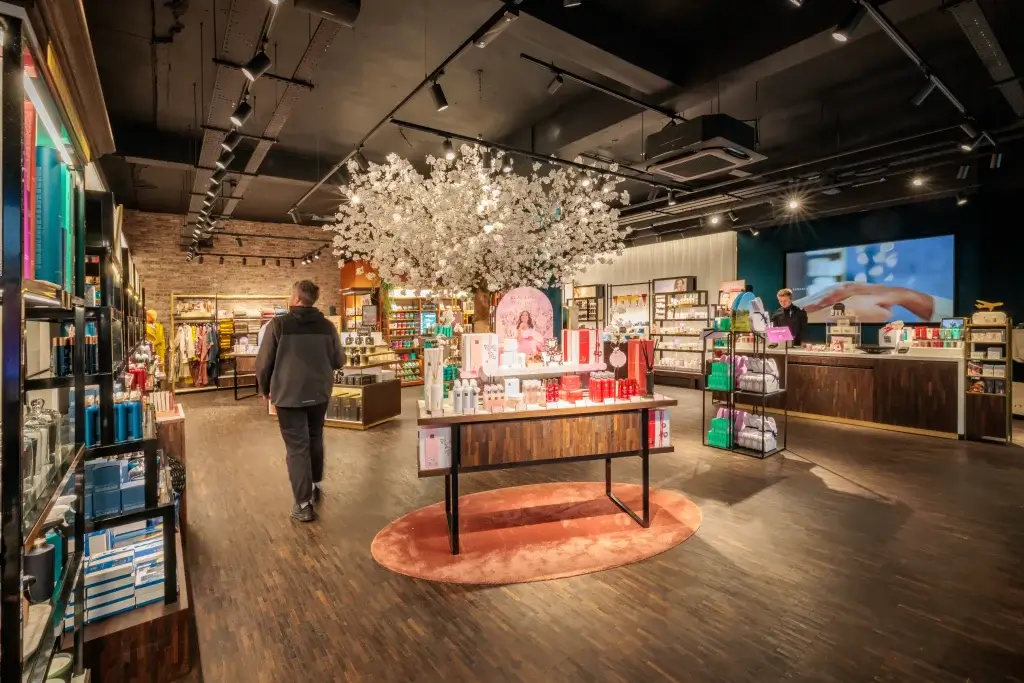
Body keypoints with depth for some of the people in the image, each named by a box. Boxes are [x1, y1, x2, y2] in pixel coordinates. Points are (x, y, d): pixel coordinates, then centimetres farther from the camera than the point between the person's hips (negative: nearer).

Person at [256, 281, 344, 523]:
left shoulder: (278, 324, -11)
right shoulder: (327, 326, -2)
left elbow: (263, 362, -6)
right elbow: (339, 360, 6)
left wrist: (265, 389, 11)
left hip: (288, 394, -3)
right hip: (319, 393, 4)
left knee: (297, 447, 2)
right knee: (315, 439, 21)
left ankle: (303, 504, 5)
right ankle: (315, 486, 37)